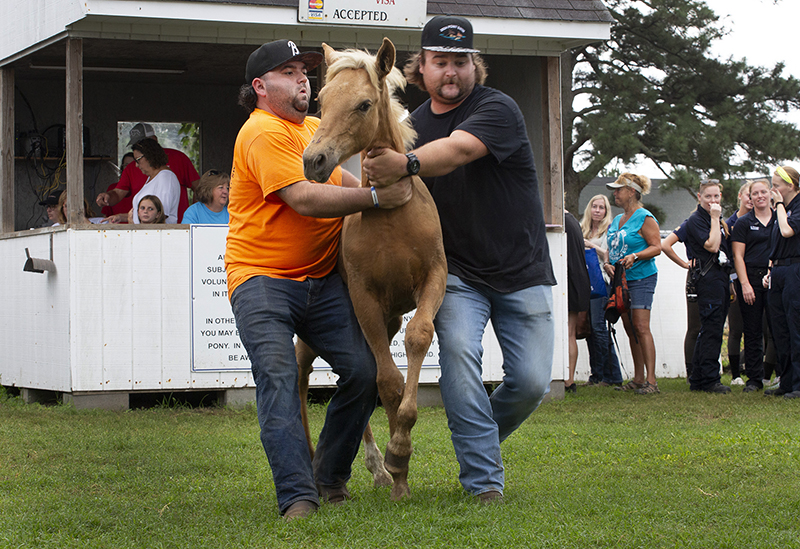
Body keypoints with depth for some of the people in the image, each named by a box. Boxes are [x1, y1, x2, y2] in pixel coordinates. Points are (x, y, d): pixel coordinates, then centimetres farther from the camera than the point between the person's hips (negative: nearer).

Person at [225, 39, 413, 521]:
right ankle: (298, 497, -26)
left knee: (364, 369, -6)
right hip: (261, 277, -8)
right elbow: (303, 199, -22)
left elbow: (335, 177, 39)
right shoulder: (264, 132, -11)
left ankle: (331, 477, 12)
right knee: (278, 378, -21)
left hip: (321, 277, 8)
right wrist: (375, 197, -23)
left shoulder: (315, 128, 19)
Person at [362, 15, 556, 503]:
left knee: (532, 381, -4)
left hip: (522, 271, -2)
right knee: (459, 353, -22)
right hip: (457, 272, 2)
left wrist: (406, 165, -53)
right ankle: (484, 481, -16)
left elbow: (458, 150, -35)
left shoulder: (498, 109, -13)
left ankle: (482, 437, 28)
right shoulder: (415, 124, 7)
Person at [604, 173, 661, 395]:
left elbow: (656, 247, -11)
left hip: (641, 278, -8)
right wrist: (608, 264, 4)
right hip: (621, 279, 8)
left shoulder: (645, 218, -7)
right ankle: (638, 379, 14)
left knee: (641, 327, -14)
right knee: (630, 330, 8)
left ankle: (651, 380, -16)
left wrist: (635, 256, -24)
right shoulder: (616, 220, 17)